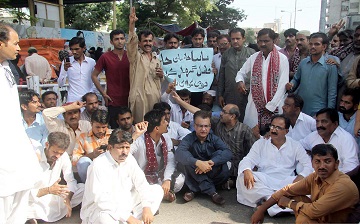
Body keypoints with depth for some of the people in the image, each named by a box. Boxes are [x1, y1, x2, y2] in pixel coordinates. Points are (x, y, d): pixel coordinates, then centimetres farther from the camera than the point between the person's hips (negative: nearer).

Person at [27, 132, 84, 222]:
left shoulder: (64, 156, -10)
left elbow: (71, 181, -7)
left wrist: (68, 198, -25)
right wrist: (49, 190, -40)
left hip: (55, 196, 4)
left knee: (83, 189, -13)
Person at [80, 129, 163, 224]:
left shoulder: (128, 158, -3)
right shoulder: (98, 165, -23)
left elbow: (141, 183, -3)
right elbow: (102, 199, -29)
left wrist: (147, 207, -18)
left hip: (125, 203, 7)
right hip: (103, 209, -7)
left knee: (157, 190, -2)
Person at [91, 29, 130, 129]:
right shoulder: (105, 57, -2)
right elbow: (94, 76, 5)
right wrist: (103, 93, -3)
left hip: (129, 99, 2)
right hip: (113, 101, -2)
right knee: (115, 129, 4)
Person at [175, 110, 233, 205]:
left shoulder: (214, 139, -4)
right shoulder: (189, 139, -9)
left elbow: (228, 153, -22)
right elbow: (179, 153, -30)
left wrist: (210, 162, -38)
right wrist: (198, 163, -45)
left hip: (211, 175, 1)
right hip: (195, 175, -1)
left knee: (219, 153, -22)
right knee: (188, 159, -26)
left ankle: (194, 189, -18)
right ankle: (211, 191, -23)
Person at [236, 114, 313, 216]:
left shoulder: (295, 146, 12)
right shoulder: (260, 143, 12)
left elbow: (308, 165, 5)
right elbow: (247, 160, 2)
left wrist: (301, 177, -18)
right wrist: (247, 170, -23)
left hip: (285, 182, 0)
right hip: (263, 182, 0)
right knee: (243, 177, -27)